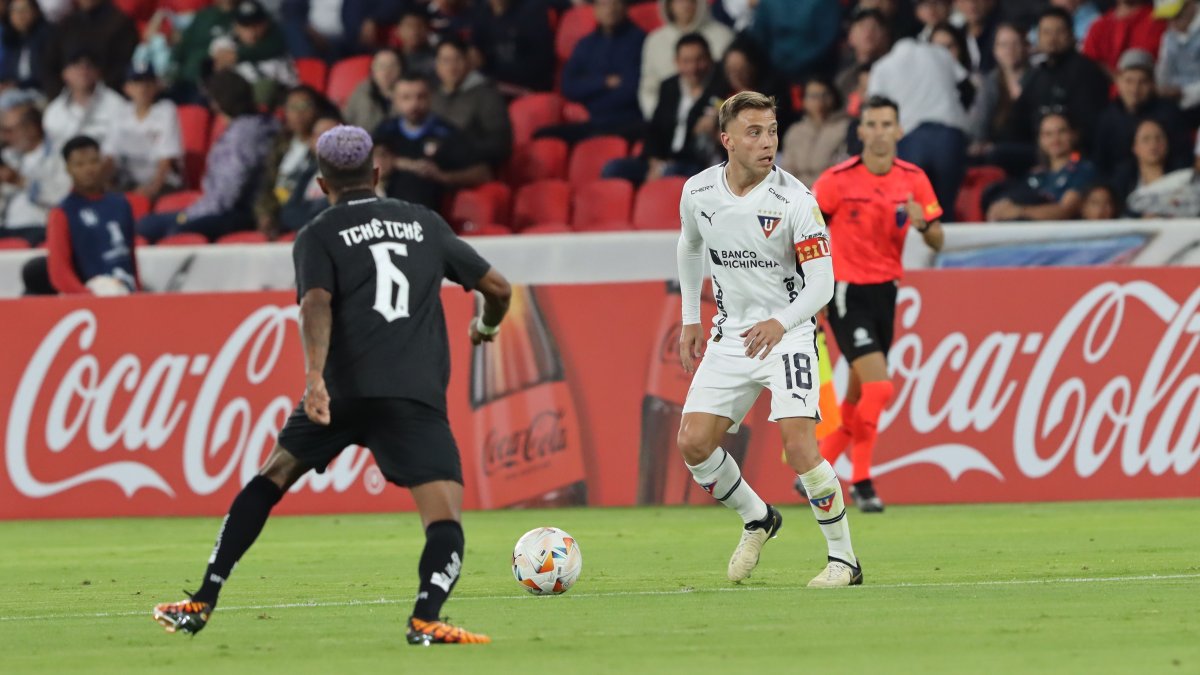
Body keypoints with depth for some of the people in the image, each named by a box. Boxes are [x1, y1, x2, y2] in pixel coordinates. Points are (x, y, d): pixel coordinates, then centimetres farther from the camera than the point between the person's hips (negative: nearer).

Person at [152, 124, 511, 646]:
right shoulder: (426, 224, 20)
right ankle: (426, 618, -35)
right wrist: (486, 326, 46)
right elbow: (497, 288, 24)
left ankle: (201, 604, 19)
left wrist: (315, 375, -22)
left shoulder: (319, 236, 11)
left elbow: (317, 304, -8)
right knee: (445, 518, -6)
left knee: (273, 476, 21)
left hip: (343, 388, 0)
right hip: (417, 396, 0)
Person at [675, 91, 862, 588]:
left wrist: (780, 322, -37)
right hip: (731, 334, 5)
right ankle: (756, 520, 24)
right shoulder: (698, 192, -3)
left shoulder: (794, 199, -18)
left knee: (798, 444, -20)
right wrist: (690, 320, 19)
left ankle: (844, 559, -7)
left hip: (786, 332, -5)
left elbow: (821, 282, -19)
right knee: (693, 443, -3)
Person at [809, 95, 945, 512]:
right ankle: (861, 481, -6)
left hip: (885, 291, 5)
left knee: (858, 396, 10)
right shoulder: (838, 180, -12)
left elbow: (937, 242, 4)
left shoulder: (913, 180, 1)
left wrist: (923, 224, -18)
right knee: (878, 387, -18)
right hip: (847, 293, -5)